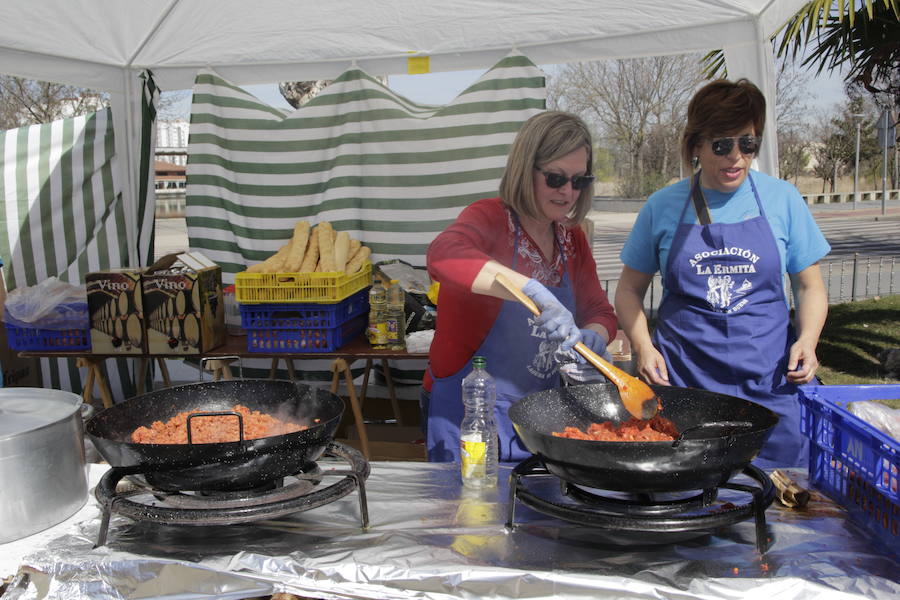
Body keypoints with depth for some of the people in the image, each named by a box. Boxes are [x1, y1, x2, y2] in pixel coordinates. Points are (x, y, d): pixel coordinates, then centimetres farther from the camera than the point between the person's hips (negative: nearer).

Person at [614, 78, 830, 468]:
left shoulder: (782, 199, 5)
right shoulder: (663, 206, 3)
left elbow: (809, 285, 11)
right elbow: (629, 290, 10)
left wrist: (807, 340, -7)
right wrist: (642, 345, -6)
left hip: (767, 380, 1)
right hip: (681, 378, 0)